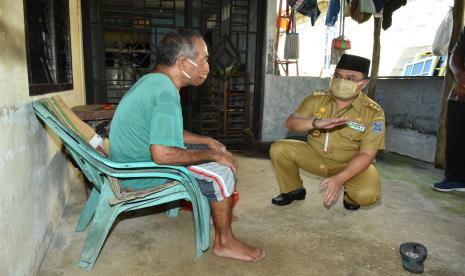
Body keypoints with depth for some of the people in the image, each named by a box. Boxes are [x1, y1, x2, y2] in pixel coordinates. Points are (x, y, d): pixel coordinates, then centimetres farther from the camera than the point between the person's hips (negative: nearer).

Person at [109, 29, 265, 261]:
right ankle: (224, 242, 2)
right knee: (221, 171, -13)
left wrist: (208, 142, 8)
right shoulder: (166, 92, -26)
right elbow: (162, 154, -33)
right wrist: (212, 155, -21)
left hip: (131, 159, 10)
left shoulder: (153, 80, 6)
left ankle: (215, 212, 29)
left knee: (217, 156, 16)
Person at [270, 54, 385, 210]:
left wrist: (339, 179, -32)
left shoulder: (373, 112, -16)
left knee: (367, 194, -31)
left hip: (350, 164, -2)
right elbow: (290, 123, -18)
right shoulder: (317, 98, -9)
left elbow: (367, 154, -19)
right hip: (315, 155, 3)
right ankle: (294, 190, 9)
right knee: (278, 149, -18)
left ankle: (350, 196, 10)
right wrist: (316, 123, -40)